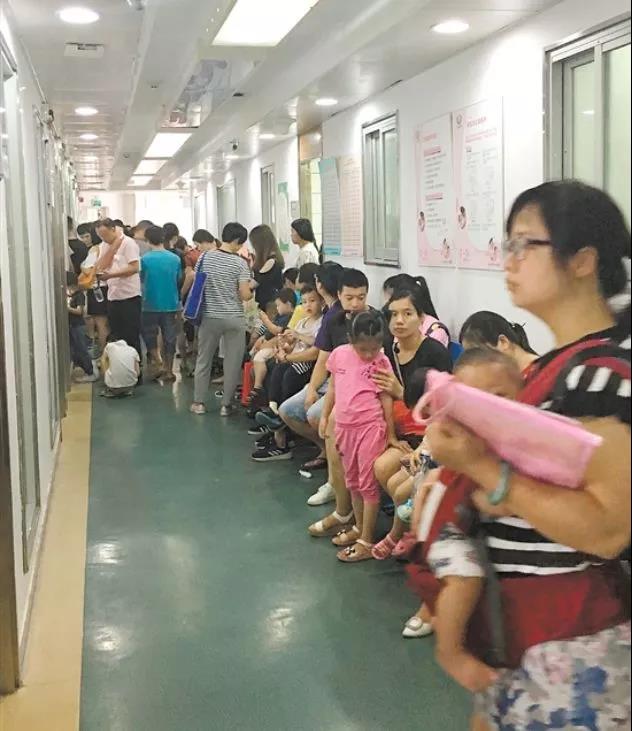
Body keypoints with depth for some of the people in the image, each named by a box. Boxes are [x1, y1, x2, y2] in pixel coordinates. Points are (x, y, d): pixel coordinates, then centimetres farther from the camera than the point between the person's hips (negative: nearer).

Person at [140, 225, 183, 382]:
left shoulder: (145, 259, -11)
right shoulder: (175, 258, -3)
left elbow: (141, 279, 1)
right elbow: (179, 280, 6)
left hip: (151, 304, -2)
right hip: (171, 304, 2)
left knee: (150, 335, 14)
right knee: (169, 337, 9)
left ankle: (157, 365, 3)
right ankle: (168, 371, 13)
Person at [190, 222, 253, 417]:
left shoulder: (205, 257, -1)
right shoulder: (240, 263, -11)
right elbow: (245, 295, -13)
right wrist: (251, 289, 8)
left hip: (209, 316, 3)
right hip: (234, 318, -3)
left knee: (203, 359, 15)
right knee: (232, 362, 7)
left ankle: (199, 402, 19)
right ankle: (226, 404, 11)